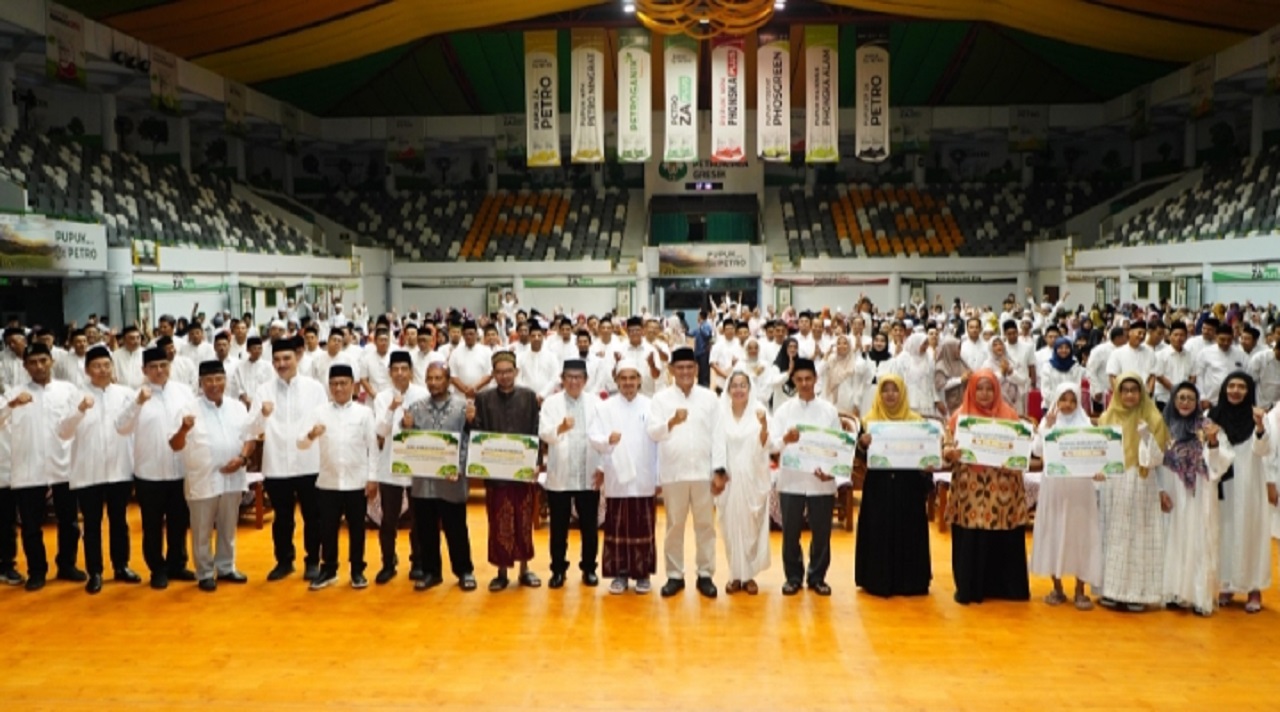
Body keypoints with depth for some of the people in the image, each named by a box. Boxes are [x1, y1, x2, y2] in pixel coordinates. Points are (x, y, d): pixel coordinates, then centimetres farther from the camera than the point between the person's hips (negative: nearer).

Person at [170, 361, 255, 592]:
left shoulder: (238, 407, 5)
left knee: (228, 528, 16)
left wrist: (242, 458, -11)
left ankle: (226, 568, 29)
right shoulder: (190, 409, -7)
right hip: (202, 480, -3)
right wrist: (184, 429, -31)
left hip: (231, 478, 4)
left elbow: (249, 437, 8)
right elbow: (175, 445, -11)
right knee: (202, 531, 6)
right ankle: (205, 574, 18)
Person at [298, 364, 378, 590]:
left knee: (356, 528, 7)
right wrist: (311, 435, -26)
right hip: (327, 481, 1)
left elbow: (372, 447, 1)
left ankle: (357, 571, 19)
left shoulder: (364, 412, 1)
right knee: (327, 528, 9)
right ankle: (328, 570, 21)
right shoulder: (319, 412, 3)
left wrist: (372, 477, -4)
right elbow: (301, 444, -4)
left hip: (356, 481, -1)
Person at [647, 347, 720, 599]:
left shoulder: (709, 398, 5)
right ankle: (675, 576, 16)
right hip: (673, 472, -1)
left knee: (705, 524, 6)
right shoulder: (661, 398, 1)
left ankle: (705, 575, 15)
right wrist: (671, 422, -28)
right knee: (674, 525, 7)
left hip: (703, 471, 1)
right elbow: (652, 431, -9)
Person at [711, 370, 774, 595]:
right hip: (729, 478, 1)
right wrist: (717, 474, -7)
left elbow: (766, 446, -9)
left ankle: (749, 574, 15)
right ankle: (736, 575, 14)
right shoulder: (721, 413, -1)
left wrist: (764, 426, -27)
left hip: (754, 478, -1)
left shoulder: (759, 410, -4)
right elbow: (717, 444, -1)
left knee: (752, 526, 5)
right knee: (732, 526, 5)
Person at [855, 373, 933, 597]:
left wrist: (926, 487, -12)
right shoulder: (870, 419, 3)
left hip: (909, 486, 0)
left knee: (908, 532, 4)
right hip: (878, 486, 0)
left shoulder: (916, 420, 3)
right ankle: (877, 580, 12)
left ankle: (909, 581, 15)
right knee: (877, 533, 2)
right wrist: (862, 442, -23)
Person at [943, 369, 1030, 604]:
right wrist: (950, 453, -20)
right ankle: (968, 588, 13)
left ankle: (1003, 586, 17)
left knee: (1004, 541, 3)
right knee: (969, 541, 2)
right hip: (969, 491, 0)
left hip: (1002, 490, 0)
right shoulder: (960, 416, 4)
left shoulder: (1009, 415, 4)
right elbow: (947, 448, 2)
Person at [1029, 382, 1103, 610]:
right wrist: (1048, 426, -14)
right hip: (1054, 488, 1)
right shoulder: (1048, 422, 4)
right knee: (1053, 533, 5)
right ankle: (1057, 588, 17)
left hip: (1079, 489, -1)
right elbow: (1037, 451, -8)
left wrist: (1097, 470, -24)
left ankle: (1080, 591, 12)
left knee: (1080, 535, 2)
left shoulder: (1085, 424, 3)